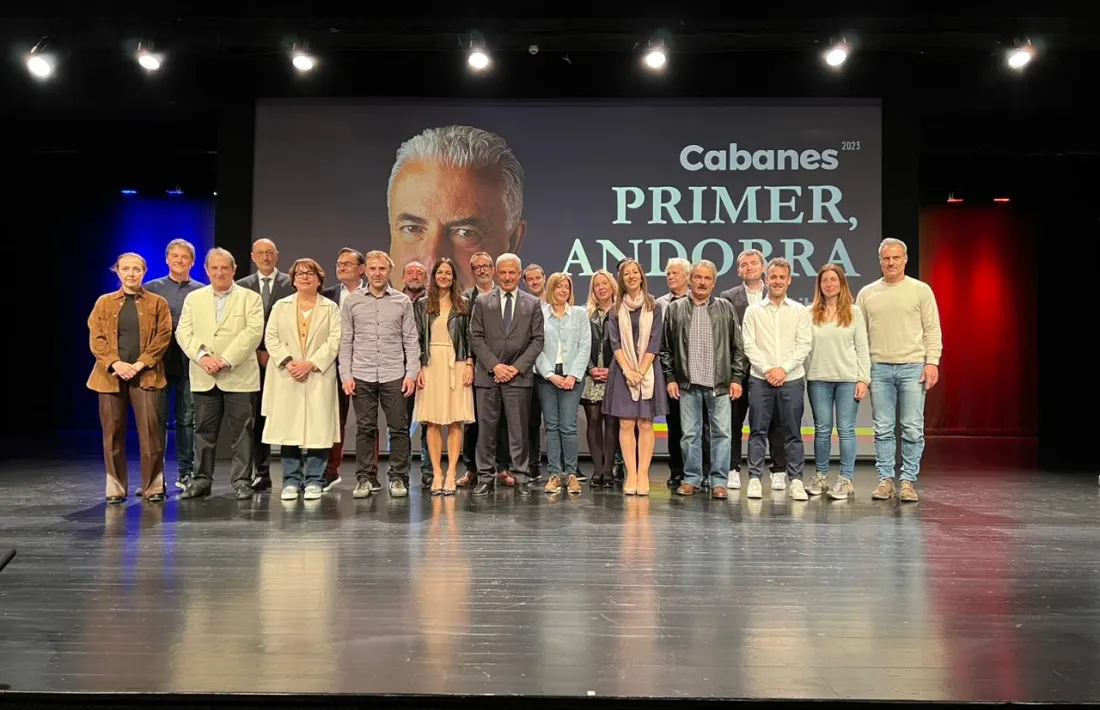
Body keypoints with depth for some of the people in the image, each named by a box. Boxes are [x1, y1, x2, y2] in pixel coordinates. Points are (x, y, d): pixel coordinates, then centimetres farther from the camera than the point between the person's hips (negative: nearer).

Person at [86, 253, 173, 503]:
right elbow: (96, 338, 4)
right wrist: (115, 363, -12)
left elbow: (163, 336, -1)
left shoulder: (157, 303, 8)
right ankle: (116, 488, 12)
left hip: (145, 375, -2)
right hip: (111, 375, 2)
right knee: (113, 433, 4)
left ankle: (153, 487, 3)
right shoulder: (104, 302, 12)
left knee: (151, 432, -5)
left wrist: (140, 364, -12)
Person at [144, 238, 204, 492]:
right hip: (159, 362, 0)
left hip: (189, 363, 0)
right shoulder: (152, 288, 7)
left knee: (187, 420, 5)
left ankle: (185, 473, 13)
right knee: (157, 419, 2)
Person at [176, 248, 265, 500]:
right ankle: (201, 479, 17)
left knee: (242, 431, 1)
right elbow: (183, 332, 4)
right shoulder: (194, 298, 14)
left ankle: (241, 481, 9)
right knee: (203, 431, 8)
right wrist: (202, 356, -13)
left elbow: (253, 332, -8)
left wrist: (225, 360, -16)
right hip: (203, 378, 3)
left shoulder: (250, 298, 4)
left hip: (239, 377, -2)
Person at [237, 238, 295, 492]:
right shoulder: (243, 286, 11)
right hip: (255, 359, 2)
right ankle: (262, 472, 11)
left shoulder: (291, 284, 3)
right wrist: (256, 353, -4)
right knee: (258, 417, 5)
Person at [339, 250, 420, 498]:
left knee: (399, 428, 1)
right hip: (362, 375, 0)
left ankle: (398, 478, 10)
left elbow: (411, 341, 5)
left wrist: (411, 374, -4)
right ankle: (365, 478, 12)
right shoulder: (352, 301, 8)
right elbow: (345, 342, 7)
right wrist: (346, 375, -1)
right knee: (365, 429, 4)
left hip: (394, 375, 0)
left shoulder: (402, 301, 6)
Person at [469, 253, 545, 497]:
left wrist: (517, 367, -7)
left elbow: (537, 340, 4)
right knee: (486, 427, 2)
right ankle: (486, 476, 9)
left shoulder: (533, 304, 8)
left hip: (519, 375, 0)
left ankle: (519, 477, 7)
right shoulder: (482, 302, 8)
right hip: (487, 374, 1)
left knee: (519, 428, 1)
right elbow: (476, 337, 3)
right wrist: (494, 365, -8)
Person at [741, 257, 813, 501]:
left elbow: (804, 345, 1)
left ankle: (796, 481, 9)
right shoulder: (753, 311, 8)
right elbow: (749, 345, 1)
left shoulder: (800, 311, 8)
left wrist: (783, 369, -10)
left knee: (793, 432, 3)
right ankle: (754, 479, 6)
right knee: (758, 431, 1)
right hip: (760, 378, 0)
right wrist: (767, 369, -10)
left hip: (792, 378, 0)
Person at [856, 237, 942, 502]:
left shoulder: (921, 290, 4)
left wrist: (932, 362, -8)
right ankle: (885, 479, 13)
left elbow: (932, 330, 2)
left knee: (913, 429, 0)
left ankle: (908, 481, 8)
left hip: (913, 367, -2)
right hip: (879, 368, 2)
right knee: (883, 429, 5)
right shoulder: (867, 293, 10)